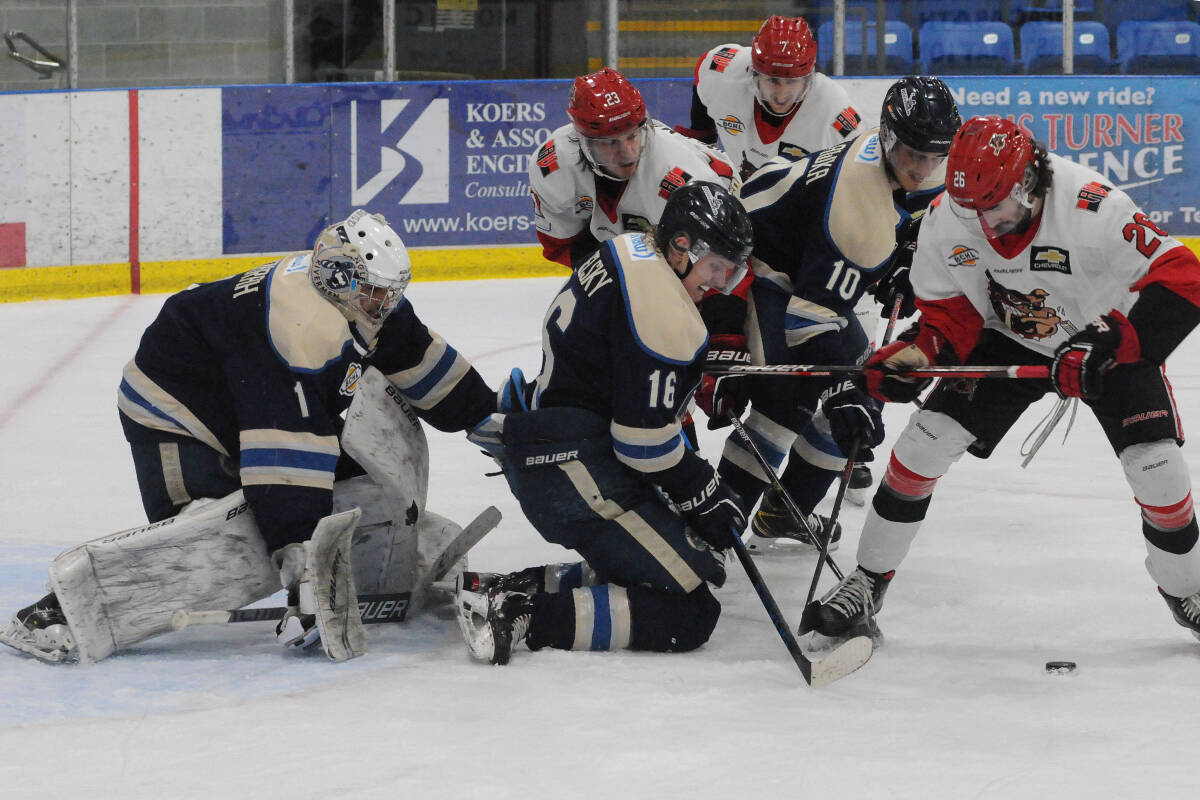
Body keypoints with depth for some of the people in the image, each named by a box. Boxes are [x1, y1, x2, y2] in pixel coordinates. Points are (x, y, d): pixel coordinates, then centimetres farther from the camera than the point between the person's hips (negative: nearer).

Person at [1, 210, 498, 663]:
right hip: (175, 412, -10)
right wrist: (297, 543, -39)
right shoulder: (302, 329, -33)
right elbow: (287, 451, -37)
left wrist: (487, 414, 20)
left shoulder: (361, 298, -4)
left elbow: (417, 357, 14)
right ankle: (52, 616, -28)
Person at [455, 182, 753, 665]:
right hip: (577, 474, -11)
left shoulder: (627, 255, 15)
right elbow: (644, 437, -19)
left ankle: (525, 586, 9)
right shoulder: (661, 307, -17)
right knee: (689, 614, -14)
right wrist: (704, 497, -6)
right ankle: (521, 614, -20)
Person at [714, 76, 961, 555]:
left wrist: (899, 265, 4)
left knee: (857, 386, 11)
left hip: (812, 267, 10)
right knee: (785, 403, -22)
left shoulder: (928, 169, -11)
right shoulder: (856, 196, -37)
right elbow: (815, 310, -39)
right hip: (759, 263, -10)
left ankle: (783, 518, 21)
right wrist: (841, 398, -43)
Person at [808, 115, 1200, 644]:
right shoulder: (948, 217, -20)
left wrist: (1111, 349, -42)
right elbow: (949, 306, -6)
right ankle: (868, 580, 7)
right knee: (925, 441, -9)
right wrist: (922, 352, -26)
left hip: (1105, 339, -3)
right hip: (1007, 341, 3)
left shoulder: (1091, 209, -37)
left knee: (1157, 468, -16)